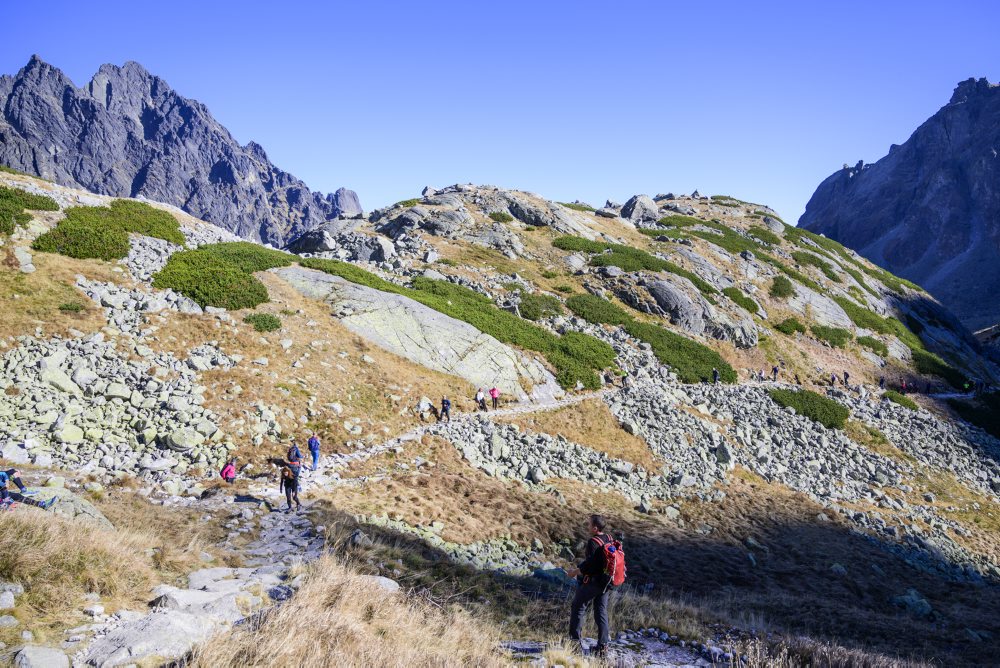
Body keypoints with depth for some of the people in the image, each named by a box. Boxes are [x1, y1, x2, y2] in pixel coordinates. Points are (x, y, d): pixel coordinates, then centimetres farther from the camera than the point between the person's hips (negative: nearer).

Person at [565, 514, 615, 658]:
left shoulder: (593, 542, -22)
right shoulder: (610, 539, 3)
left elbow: (589, 564, -25)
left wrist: (575, 572, -10)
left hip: (591, 582, -7)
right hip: (606, 582, 7)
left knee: (577, 608, 9)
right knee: (601, 612, 13)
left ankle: (574, 639, 12)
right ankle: (603, 645, 12)